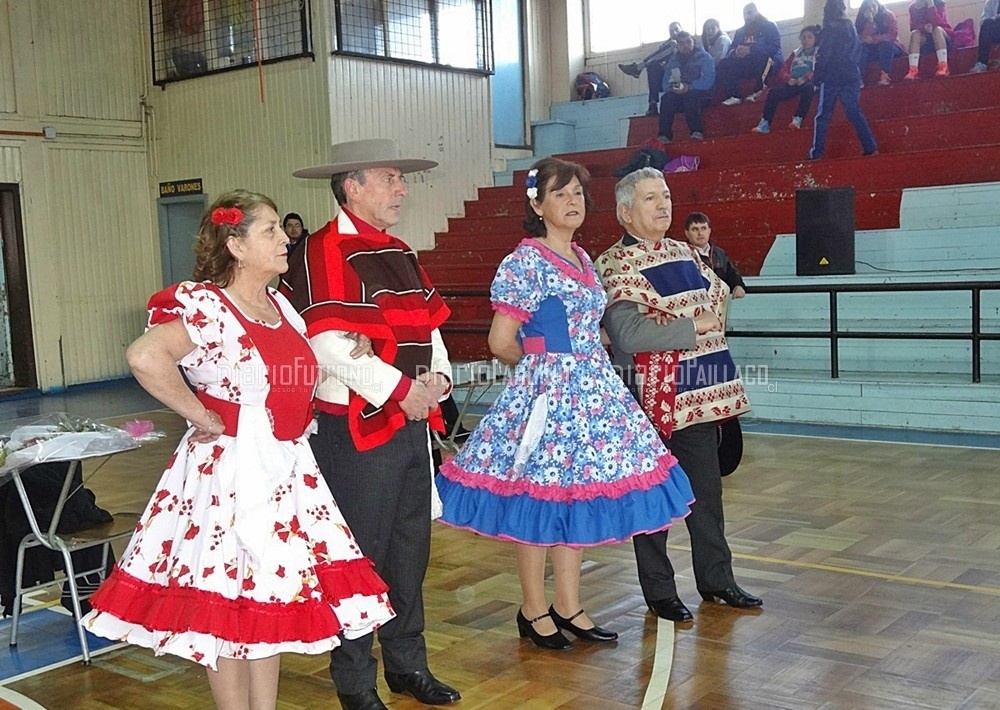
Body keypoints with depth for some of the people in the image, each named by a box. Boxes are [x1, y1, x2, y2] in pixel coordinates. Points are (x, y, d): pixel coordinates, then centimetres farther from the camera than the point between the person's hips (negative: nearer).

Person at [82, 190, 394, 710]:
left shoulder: (280, 306, 10)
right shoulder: (208, 307, -15)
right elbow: (144, 357, -33)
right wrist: (202, 417, -23)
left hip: (287, 470, 8)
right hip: (230, 470, -8)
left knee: (272, 598, 15)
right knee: (230, 604, 4)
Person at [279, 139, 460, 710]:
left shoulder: (400, 254, 14)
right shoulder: (323, 253, -13)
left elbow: (429, 326, 16)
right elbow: (331, 346, -23)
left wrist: (438, 376, -3)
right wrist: (402, 390, -19)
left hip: (412, 422, 8)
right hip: (357, 428, -8)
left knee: (412, 548, 17)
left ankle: (408, 663, 33)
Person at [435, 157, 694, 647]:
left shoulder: (583, 260, 13)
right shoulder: (525, 261, -11)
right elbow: (502, 343, -13)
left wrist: (584, 362, 8)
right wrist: (540, 365, 2)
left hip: (594, 389, 8)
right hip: (545, 395, -8)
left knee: (577, 496, 12)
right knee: (540, 499, 1)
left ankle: (568, 607, 23)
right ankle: (533, 610, 17)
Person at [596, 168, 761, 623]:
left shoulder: (685, 253, 11)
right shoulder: (615, 265, -11)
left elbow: (718, 294, 24)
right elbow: (628, 334, -24)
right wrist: (693, 326, -18)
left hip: (699, 395, 7)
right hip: (650, 396, -7)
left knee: (707, 489, 15)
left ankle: (716, 579, 29)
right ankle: (659, 592, 18)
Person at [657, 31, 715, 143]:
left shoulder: (704, 56, -3)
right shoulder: (673, 60, 11)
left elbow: (708, 80, -16)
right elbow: (665, 83, 5)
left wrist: (689, 87, -28)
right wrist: (673, 88, -19)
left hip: (701, 94, -4)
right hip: (679, 95, 4)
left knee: (689, 96, -37)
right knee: (667, 99, -27)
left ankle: (697, 131, -43)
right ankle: (664, 135, -34)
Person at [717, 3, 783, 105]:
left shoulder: (769, 27, 2)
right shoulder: (740, 32, 18)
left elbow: (774, 47, -14)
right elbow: (731, 50, 8)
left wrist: (750, 49, -25)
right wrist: (736, 52, -19)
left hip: (768, 62, -5)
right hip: (747, 65, 5)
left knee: (762, 56, -39)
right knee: (724, 64, -16)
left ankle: (759, 90, -26)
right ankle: (734, 96, -23)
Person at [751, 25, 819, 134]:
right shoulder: (795, 54, 26)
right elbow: (783, 71, 17)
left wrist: (806, 78, -22)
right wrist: (788, 79, -8)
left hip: (808, 83, -4)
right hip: (793, 83, 4)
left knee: (807, 88, -41)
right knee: (773, 91, -23)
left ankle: (798, 119, -46)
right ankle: (765, 124, -32)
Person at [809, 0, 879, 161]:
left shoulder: (830, 28, -6)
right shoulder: (851, 26, 15)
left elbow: (824, 55, -11)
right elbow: (853, 53, 18)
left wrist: (817, 77, -7)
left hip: (832, 77, -6)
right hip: (851, 76, 6)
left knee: (822, 116, -2)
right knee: (855, 113, 6)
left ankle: (816, 153, -6)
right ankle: (871, 148, -4)